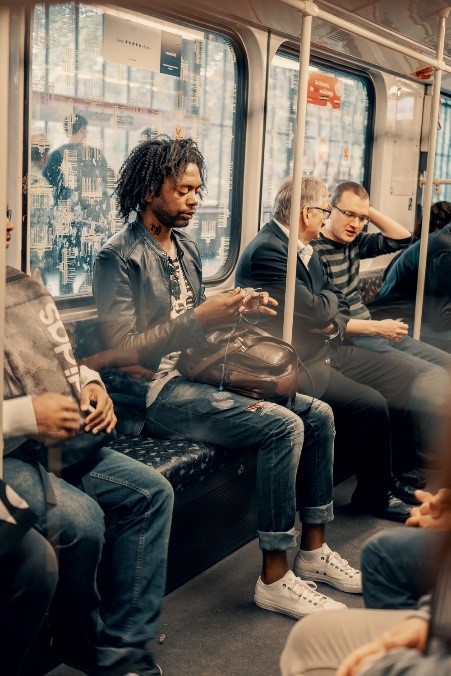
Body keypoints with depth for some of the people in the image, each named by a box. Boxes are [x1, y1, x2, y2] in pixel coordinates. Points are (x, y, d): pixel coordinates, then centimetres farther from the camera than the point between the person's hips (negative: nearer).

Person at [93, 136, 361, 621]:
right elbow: (121, 353, -18)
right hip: (153, 391, -9)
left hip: (194, 375, 9)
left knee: (317, 414, 0)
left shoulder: (186, 247, 15)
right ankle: (274, 578, -14)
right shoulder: (119, 257, -11)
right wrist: (200, 316, -23)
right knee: (283, 426, -24)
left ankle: (313, 550, 11)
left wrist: (237, 308, 2)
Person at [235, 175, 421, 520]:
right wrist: (329, 300, -1)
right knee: (371, 404, -24)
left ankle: (404, 475, 20)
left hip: (327, 349, 11)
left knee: (402, 374, 10)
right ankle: (375, 495, -1)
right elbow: (318, 311, -25)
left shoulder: (304, 248, 11)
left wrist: (333, 322, -9)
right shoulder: (266, 251, -20)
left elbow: (340, 304, 15)